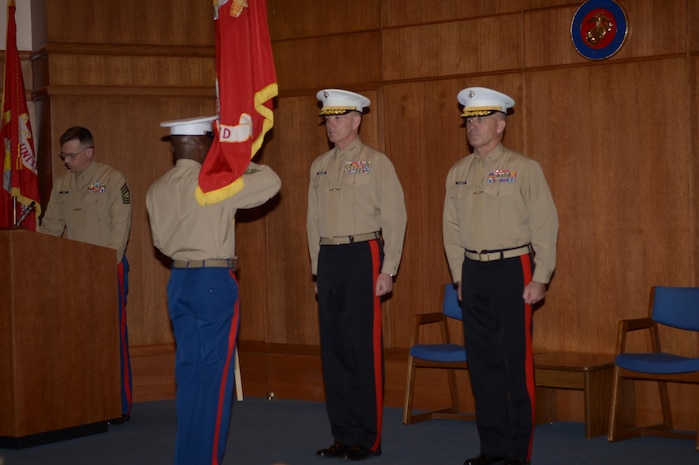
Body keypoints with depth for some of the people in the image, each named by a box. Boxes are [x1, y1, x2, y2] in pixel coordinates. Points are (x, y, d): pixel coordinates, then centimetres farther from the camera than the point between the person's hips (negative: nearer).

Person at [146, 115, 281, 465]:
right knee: (213, 371, -1)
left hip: (179, 280, 7)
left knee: (189, 370, 12)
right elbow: (271, 182, -4)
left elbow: (161, 240, 14)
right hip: (214, 282, -7)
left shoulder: (157, 190, 6)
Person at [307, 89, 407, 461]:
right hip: (328, 259, 6)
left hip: (362, 256, -6)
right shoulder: (319, 166, 14)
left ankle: (368, 438, 4)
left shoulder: (376, 163, -3)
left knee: (363, 347, -4)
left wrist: (388, 271, -11)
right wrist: (318, 269, 14)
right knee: (333, 347, 7)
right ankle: (343, 434, 16)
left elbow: (394, 218, -6)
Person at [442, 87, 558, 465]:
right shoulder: (457, 173, 10)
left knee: (515, 363, -3)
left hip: (512, 270, -5)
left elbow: (545, 226, -6)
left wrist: (539, 278, -10)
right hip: (473, 273, 5)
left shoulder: (524, 169, -4)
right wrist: (459, 275, 11)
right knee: (481, 361, 8)